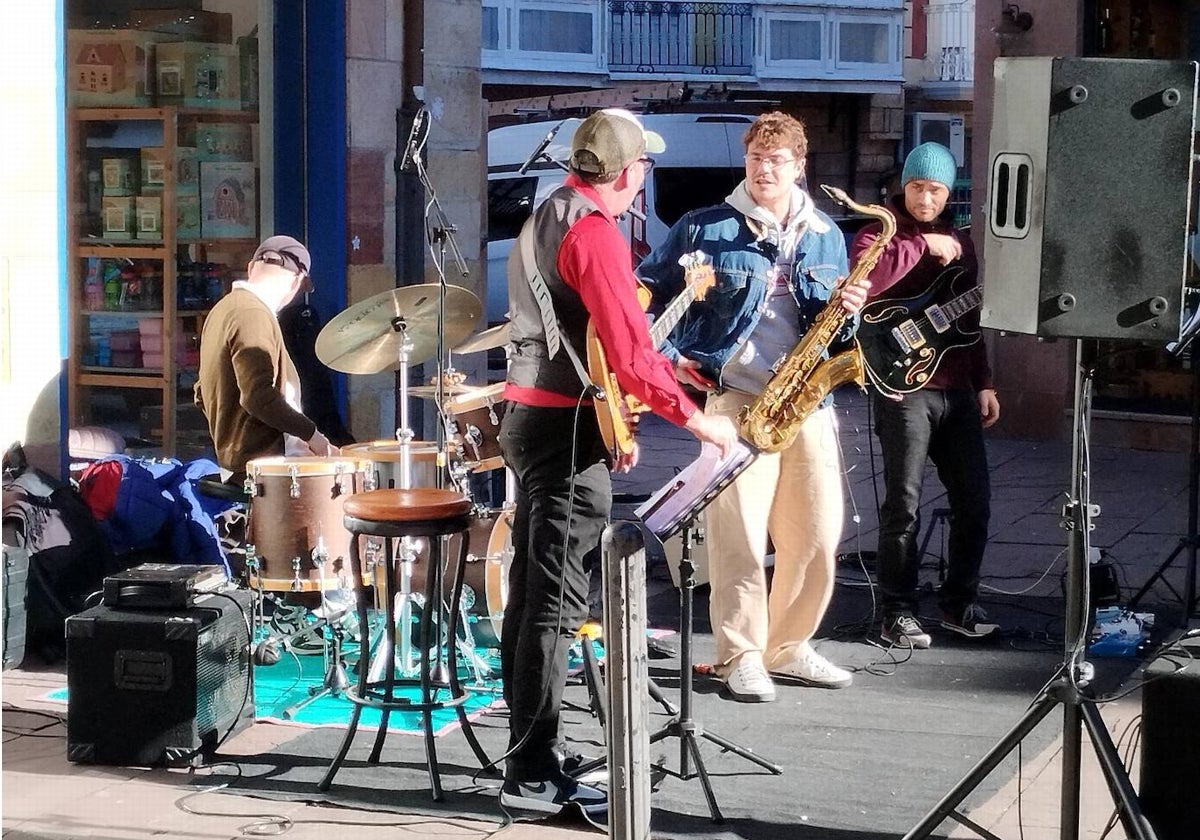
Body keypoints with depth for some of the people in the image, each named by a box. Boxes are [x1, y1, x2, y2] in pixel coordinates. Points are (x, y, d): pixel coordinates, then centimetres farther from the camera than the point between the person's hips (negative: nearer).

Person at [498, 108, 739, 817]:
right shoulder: (595, 231, -16)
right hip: (567, 427, -10)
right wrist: (698, 421, -12)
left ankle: (533, 742, 23)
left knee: (533, 589, 14)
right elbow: (630, 353, -22)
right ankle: (535, 776, -6)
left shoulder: (548, 216, 16)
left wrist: (610, 424, 22)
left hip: (534, 416, 10)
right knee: (556, 601, -8)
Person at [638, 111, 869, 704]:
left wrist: (846, 312, -3)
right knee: (738, 534, -7)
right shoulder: (705, 228, 1)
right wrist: (668, 355, -7)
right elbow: (647, 289, 5)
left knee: (817, 534, 5)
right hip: (733, 395, -4)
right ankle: (740, 656, 5)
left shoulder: (825, 237, 14)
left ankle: (788, 646, 21)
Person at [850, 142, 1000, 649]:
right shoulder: (881, 233, -1)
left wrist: (984, 383, 16)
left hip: (957, 389, 6)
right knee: (903, 505, -6)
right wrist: (922, 245, -20)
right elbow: (863, 280, -24)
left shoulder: (959, 242, 18)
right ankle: (898, 614, 2)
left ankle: (959, 603, 20)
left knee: (973, 501, 7)